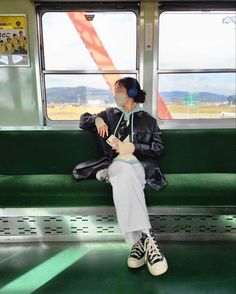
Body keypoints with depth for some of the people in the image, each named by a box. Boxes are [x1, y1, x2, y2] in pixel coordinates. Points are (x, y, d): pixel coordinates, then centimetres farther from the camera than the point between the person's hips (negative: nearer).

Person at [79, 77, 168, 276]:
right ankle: (146, 239, -40)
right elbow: (83, 120, 27)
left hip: (140, 165, -1)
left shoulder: (147, 119, 16)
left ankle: (140, 241, -39)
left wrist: (133, 147, -8)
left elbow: (158, 148, 7)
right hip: (116, 164, 1)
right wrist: (96, 119, 5)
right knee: (125, 174, -37)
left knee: (124, 181, -37)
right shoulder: (110, 114, 23)